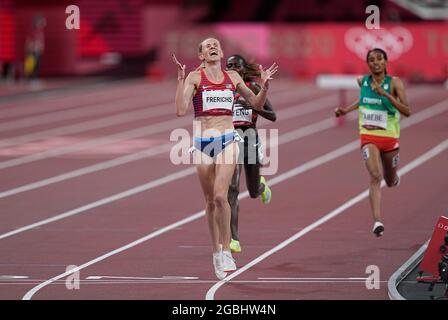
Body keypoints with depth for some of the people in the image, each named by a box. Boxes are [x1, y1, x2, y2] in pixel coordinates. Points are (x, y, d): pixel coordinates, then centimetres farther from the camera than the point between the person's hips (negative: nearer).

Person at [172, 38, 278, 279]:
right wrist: (180, 80, -19)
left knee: (220, 196, -17)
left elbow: (256, 104, 17)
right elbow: (181, 110, -12)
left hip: (227, 141, 0)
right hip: (202, 141, 0)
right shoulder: (194, 77, -1)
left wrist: (264, 86, -1)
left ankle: (226, 250, -7)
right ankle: (216, 252, 21)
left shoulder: (232, 77, 8)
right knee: (210, 201, 7)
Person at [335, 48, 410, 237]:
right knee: (375, 177, -21)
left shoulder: (394, 83, -10)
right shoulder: (362, 81, 1)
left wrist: (386, 94, -28)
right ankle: (377, 221, -28)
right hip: (368, 137, 0)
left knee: (390, 182, 18)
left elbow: (407, 111, -19)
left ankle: (393, 178, 57)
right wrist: (346, 110, 13)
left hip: (390, 138, 0)